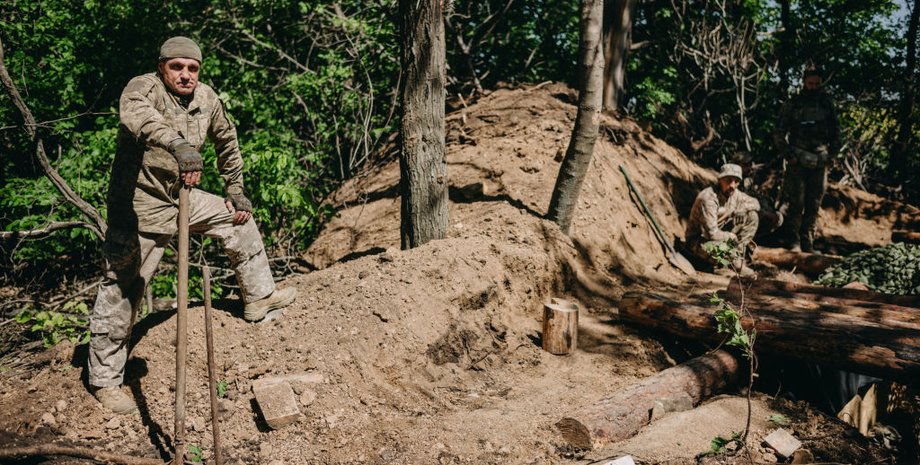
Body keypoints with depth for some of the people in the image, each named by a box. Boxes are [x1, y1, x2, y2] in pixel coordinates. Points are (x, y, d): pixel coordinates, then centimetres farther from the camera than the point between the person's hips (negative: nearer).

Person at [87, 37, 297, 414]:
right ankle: (105, 380, 11)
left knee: (240, 219, 12)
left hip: (181, 197, 7)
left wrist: (235, 191, 16)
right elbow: (136, 115, -42)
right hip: (138, 205, -6)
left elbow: (227, 142, 17)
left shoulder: (206, 97, 2)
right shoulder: (144, 88, -17)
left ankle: (258, 298, 29)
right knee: (121, 293, -2)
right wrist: (178, 143, -60)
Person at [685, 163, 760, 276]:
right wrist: (731, 236, -11)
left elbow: (755, 204, 11)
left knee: (752, 217, -3)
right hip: (699, 239, -8)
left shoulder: (734, 193, -3)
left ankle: (736, 259, -4)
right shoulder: (708, 198, -29)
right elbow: (712, 233, -30)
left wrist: (736, 210, -10)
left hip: (721, 234, 8)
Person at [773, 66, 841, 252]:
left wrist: (831, 153, 7)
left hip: (819, 163, 3)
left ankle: (808, 243, 13)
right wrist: (789, 155, -5)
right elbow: (779, 134, 3)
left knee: (814, 205, 4)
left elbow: (835, 132, 19)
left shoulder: (827, 104, 11)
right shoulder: (792, 104, 2)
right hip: (798, 162, -3)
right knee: (796, 203, -7)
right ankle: (793, 242, 0)